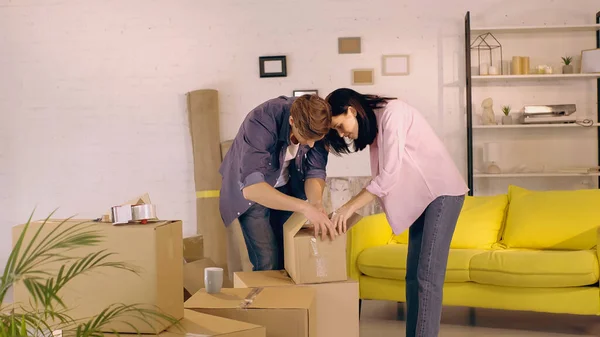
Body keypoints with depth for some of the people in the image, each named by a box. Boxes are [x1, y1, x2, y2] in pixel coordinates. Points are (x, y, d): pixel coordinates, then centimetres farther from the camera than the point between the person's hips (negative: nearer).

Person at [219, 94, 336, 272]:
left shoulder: (317, 126, -21)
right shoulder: (261, 122, -36)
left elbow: (315, 171, -15)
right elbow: (251, 187, -45)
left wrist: (316, 203, -36)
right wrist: (304, 207, -53)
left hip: (285, 187, 4)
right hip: (250, 189, -4)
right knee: (269, 262, -13)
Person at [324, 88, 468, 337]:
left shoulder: (392, 113, -18)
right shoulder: (374, 125, 10)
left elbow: (390, 175, -23)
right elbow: (382, 177, 7)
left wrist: (349, 207, -20)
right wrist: (351, 209, -1)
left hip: (442, 192, -9)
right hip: (422, 197, 9)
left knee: (428, 277, -12)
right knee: (413, 277, 6)